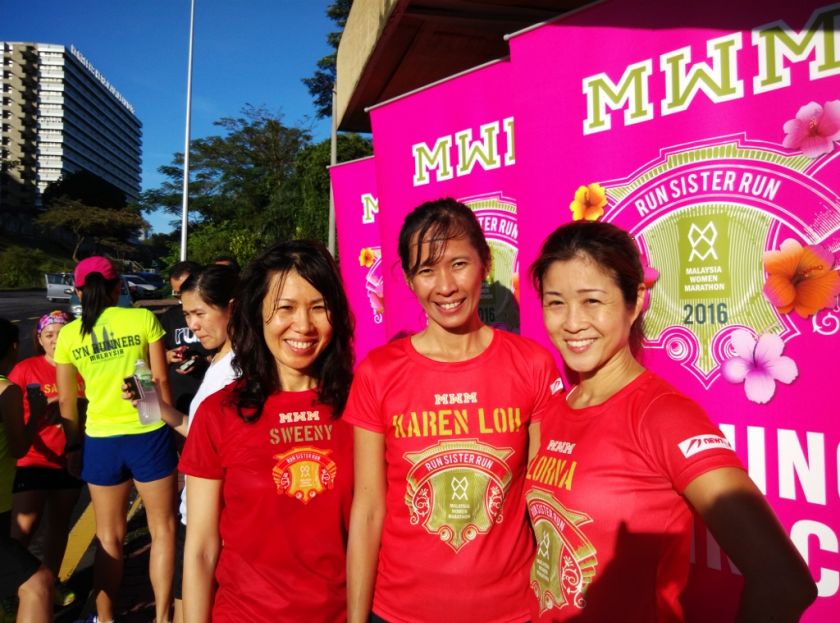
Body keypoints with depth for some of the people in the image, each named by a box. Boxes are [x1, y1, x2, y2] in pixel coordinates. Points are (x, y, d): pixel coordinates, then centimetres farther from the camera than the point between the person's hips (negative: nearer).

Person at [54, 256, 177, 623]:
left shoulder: (69, 335, 0)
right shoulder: (143, 319, -6)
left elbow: (66, 400, 5)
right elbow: (161, 380, -4)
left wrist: (73, 445, 18)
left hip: (101, 441, 2)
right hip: (149, 435, -2)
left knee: (108, 538, 18)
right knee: (162, 530, 14)